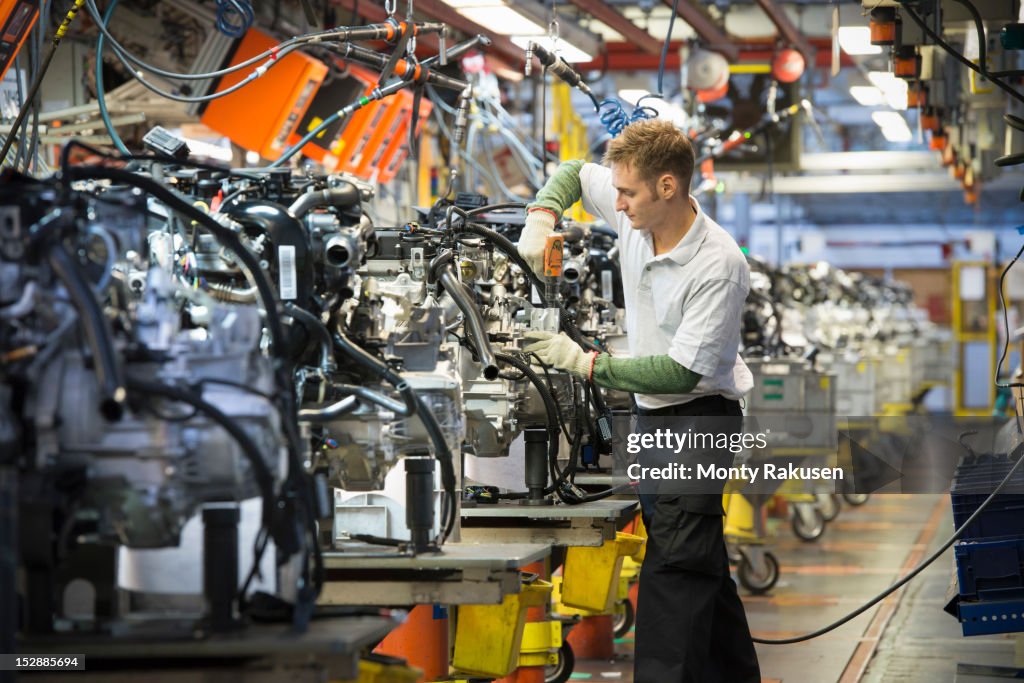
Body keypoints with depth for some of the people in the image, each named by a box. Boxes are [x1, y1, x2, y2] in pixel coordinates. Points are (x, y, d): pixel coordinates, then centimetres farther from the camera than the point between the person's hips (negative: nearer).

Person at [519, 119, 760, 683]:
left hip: (699, 419, -8)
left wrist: (585, 363, -22)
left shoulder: (719, 265, -24)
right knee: (699, 563, 16)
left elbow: (683, 371, -25)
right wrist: (541, 219, -5)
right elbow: (572, 172, 16)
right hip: (652, 413, 8)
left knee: (675, 563, -16)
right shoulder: (636, 215, -4)